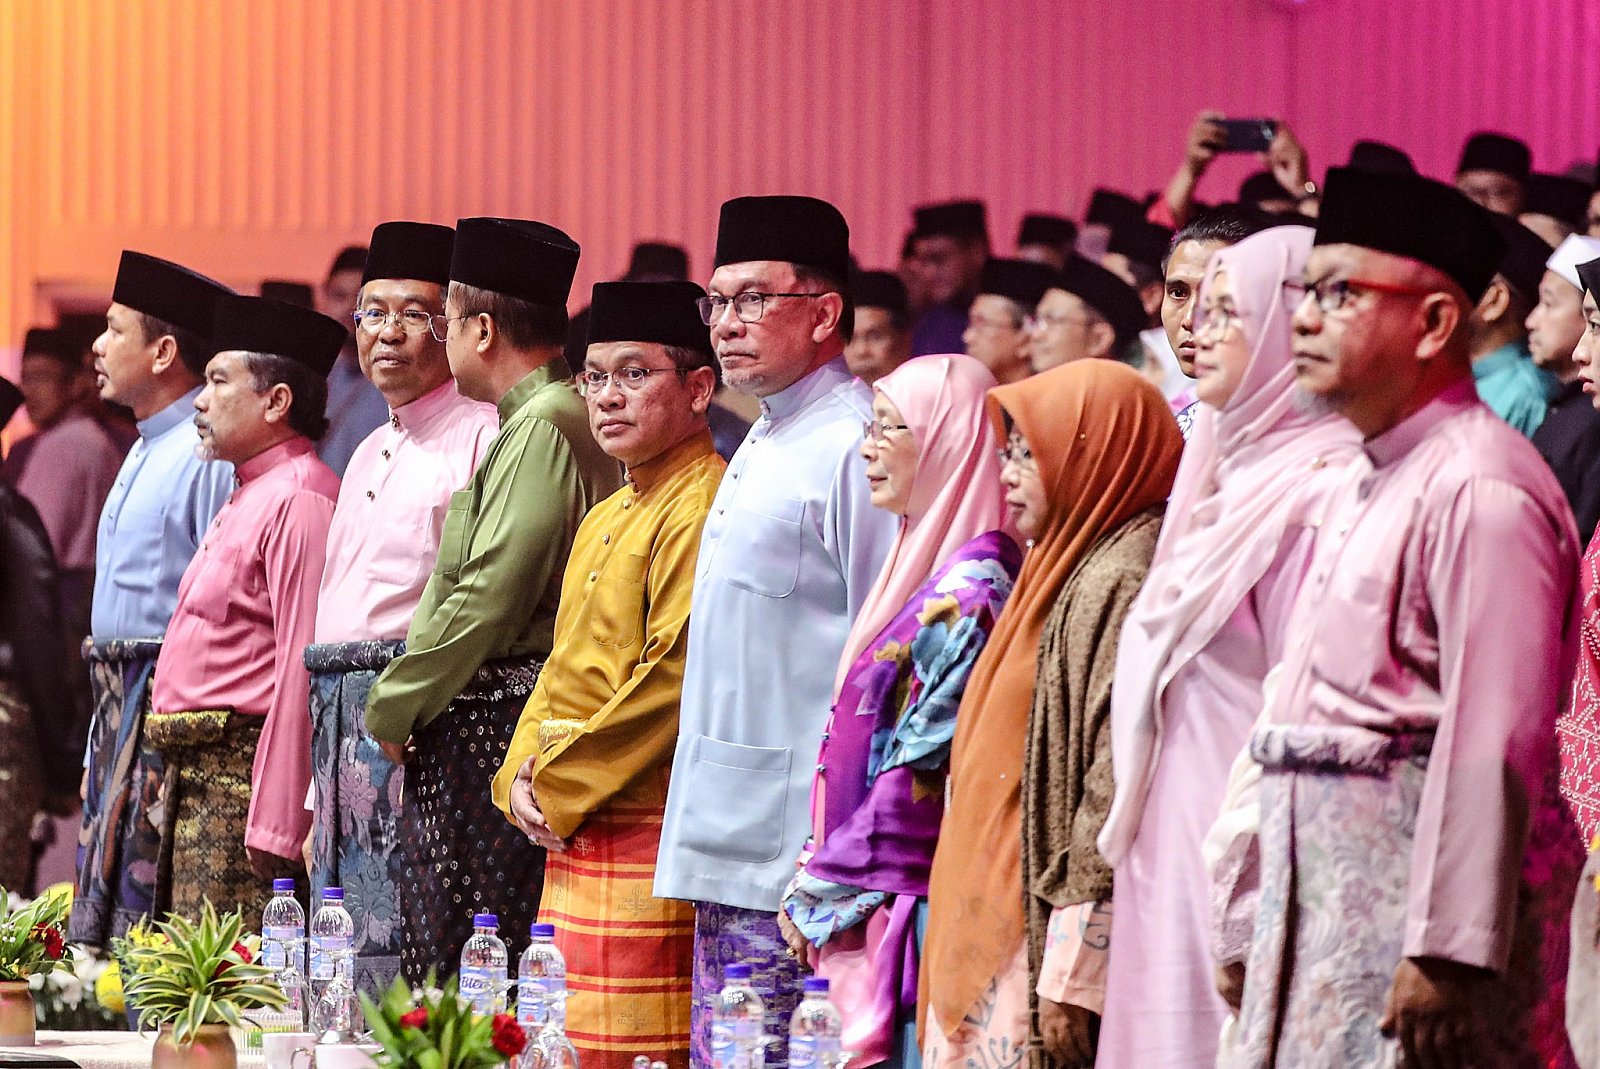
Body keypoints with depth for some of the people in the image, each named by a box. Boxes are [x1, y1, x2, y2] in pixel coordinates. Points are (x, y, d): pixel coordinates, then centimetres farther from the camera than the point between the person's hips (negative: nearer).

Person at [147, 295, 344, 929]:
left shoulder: (297, 499, -13)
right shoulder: (246, 498, 21)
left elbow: (301, 671, -20)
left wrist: (273, 826, -24)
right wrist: (174, 782, 19)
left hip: (244, 775, -11)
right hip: (194, 776, 11)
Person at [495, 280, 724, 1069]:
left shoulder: (704, 509, -12)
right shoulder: (605, 519, 21)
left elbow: (675, 681, -19)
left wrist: (559, 786, -13)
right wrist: (523, 777, 6)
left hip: (647, 833, -10)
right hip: (572, 834, 10)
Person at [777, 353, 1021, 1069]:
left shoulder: (966, 593, -14)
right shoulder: (928, 569, 15)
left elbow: (923, 778, -16)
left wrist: (819, 894, -9)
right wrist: (819, 884, 10)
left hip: (918, 916, -9)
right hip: (883, 910, 9)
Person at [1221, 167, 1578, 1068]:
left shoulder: (1479, 490, -15)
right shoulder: (1371, 481, 18)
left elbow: (1492, 746, -21)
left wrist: (1446, 953, -23)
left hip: (1421, 890, -9)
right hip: (1327, 903, 9)